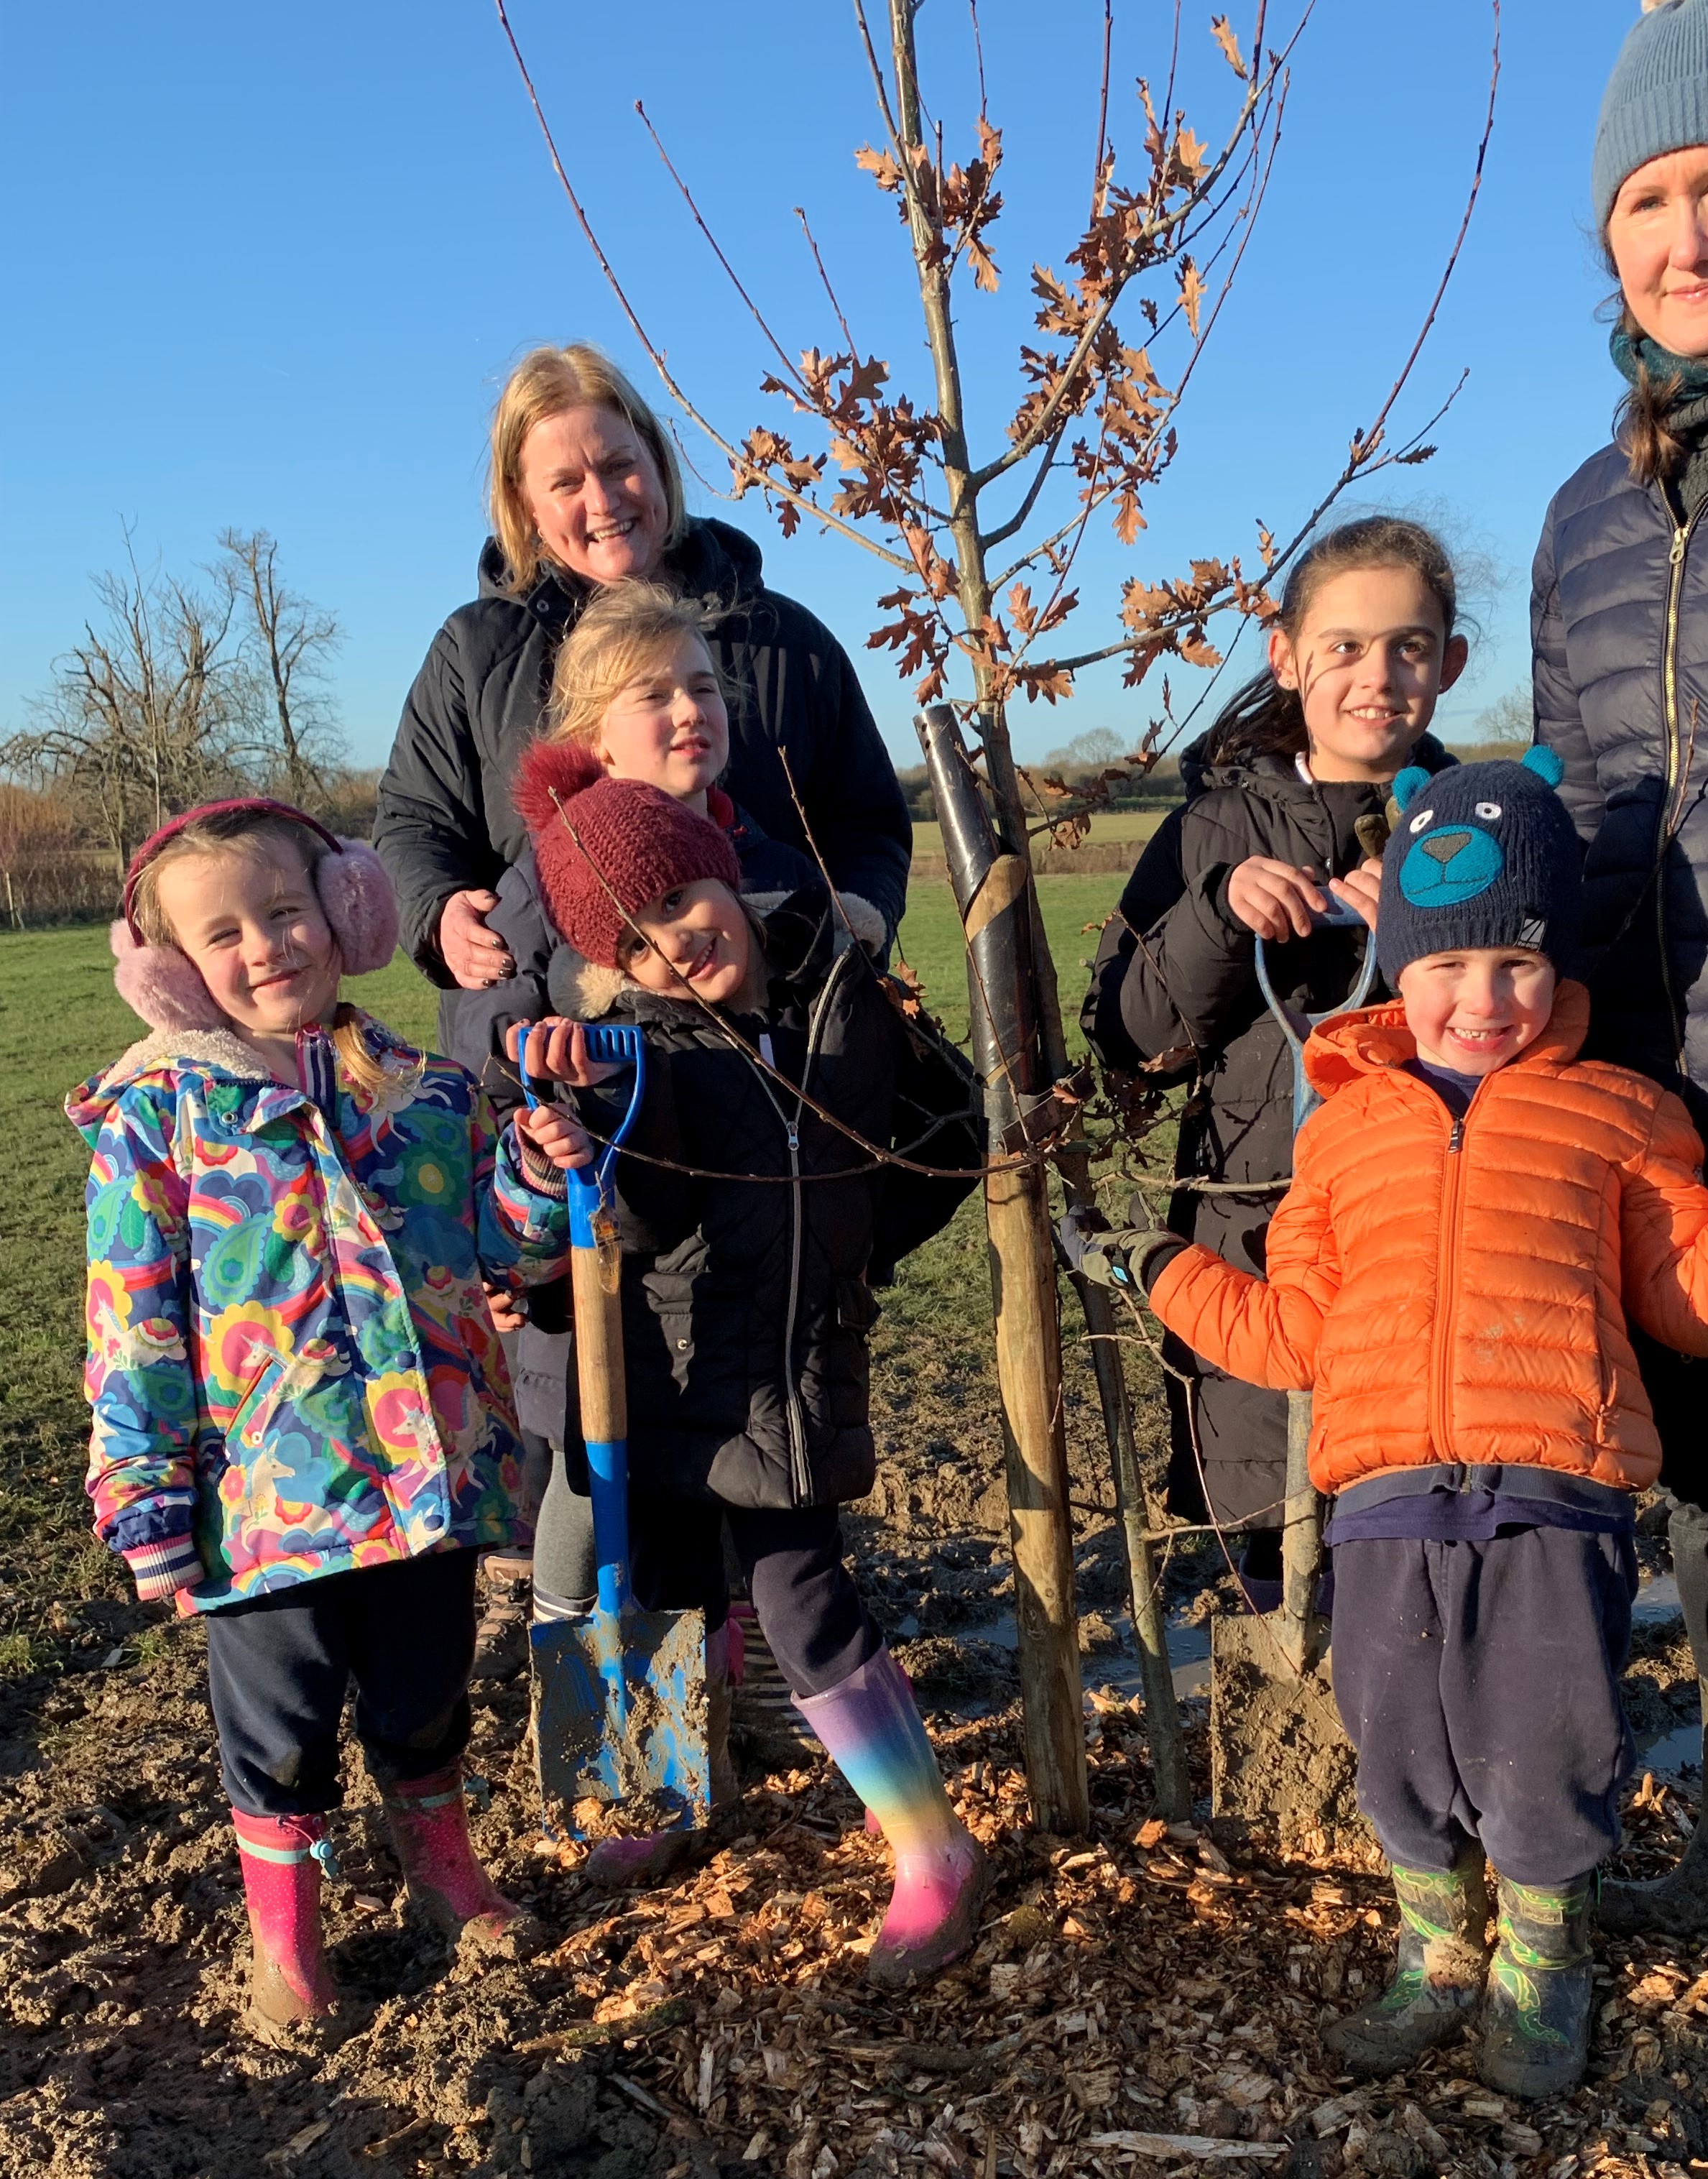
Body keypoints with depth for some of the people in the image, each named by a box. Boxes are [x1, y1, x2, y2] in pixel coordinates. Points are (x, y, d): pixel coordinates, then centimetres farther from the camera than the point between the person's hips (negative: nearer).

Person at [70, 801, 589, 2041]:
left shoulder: (424, 1092, 2)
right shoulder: (156, 1113, -7)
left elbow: (500, 1252, 10)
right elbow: (134, 1326, -7)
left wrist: (539, 1175, -11)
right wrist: (150, 1507, -9)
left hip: (430, 1470, 3)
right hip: (268, 1490, -2)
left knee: (427, 1692, 20)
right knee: (279, 1719, 15)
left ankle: (440, 1860, 48)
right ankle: (285, 1927, 40)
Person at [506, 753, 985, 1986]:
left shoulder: (845, 992, -5)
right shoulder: (634, 1043, -9)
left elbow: (940, 1149, 9)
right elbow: (646, 1222, -23)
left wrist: (855, 1245, 4)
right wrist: (594, 1104, -36)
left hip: (789, 1368, -1)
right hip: (659, 1370, 1)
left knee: (802, 1598, 0)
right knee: (670, 1595, 15)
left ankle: (934, 1850, 17)